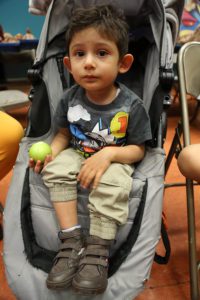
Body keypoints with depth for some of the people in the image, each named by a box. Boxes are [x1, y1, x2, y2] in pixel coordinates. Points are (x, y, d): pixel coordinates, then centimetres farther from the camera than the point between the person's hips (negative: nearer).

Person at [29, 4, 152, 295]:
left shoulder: (131, 105, -18)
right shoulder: (70, 98, -9)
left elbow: (138, 150, -11)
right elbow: (65, 134, 4)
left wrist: (109, 154, -29)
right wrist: (52, 151, -17)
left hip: (114, 160, -3)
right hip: (77, 154, 4)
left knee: (112, 184, -33)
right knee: (56, 170, -24)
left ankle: (98, 249, -20)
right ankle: (72, 239, -20)